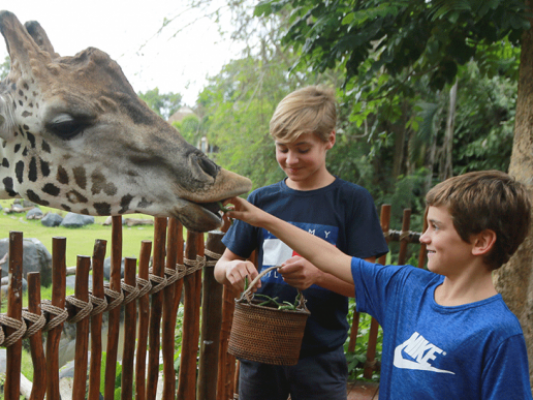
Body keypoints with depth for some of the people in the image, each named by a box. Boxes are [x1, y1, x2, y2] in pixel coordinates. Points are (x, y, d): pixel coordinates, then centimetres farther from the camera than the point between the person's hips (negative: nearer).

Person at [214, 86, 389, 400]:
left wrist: (318, 275, -27)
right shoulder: (262, 199, 3)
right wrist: (232, 269, -16)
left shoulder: (353, 200, -6)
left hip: (320, 357, -2)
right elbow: (222, 266, 7)